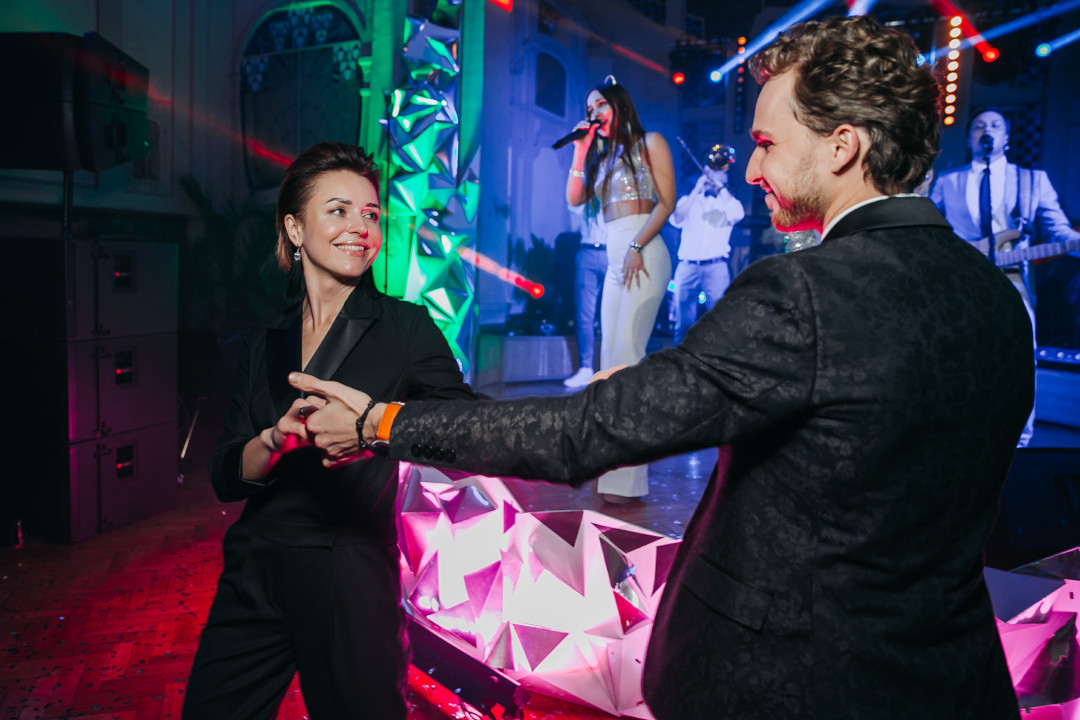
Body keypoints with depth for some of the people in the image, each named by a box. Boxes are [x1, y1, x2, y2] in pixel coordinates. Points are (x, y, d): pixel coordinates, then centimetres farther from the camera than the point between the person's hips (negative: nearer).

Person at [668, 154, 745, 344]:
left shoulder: (728, 201, 15)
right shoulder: (688, 199, 17)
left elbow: (737, 215, -8)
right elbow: (675, 220, -3)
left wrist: (721, 187, -5)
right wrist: (696, 190, -4)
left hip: (716, 266, -1)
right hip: (687, 266, 1)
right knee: (683, 324, -1)